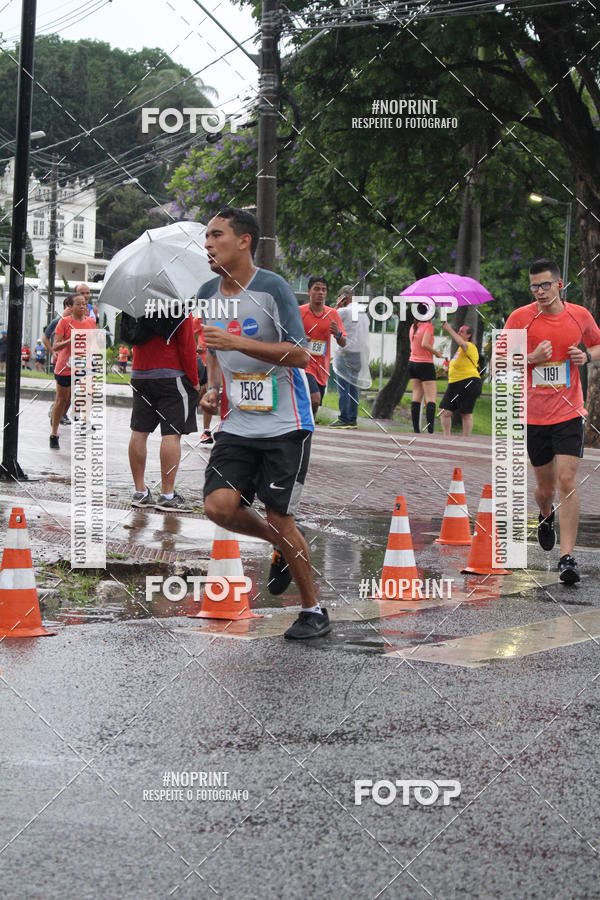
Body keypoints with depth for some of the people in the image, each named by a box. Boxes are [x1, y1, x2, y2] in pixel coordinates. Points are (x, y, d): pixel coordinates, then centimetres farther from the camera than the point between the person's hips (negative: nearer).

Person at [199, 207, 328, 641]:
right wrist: (213, 389, 6)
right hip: (237, 424, 5)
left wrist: (237, 342, -24)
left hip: (285, 424, -5)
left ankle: (314, 609, 14)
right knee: (219, 505, -13)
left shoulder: (273, 288, -11)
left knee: (279, 517, -4)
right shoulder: (208, 294, 9)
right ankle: (284, 544, 17)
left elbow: (300, 355, -17)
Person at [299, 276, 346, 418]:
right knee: (314, 400, -25)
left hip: (322, 368, 5)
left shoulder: (333, 314, 6)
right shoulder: (299, 312, -4)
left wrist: (338, 334, -15)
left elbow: (343, 344, 7)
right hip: (304, 364, -5)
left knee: (314, 407, 10)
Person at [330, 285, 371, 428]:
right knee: (354, 387, 10)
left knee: (344, 388, -6)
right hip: (360, 354, 7)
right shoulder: (363, 312, 13)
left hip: (346, 353, -7)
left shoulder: (343, 311, -9)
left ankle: (344, 419, -10)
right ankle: (353, 419, 9)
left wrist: (337, 306, 3)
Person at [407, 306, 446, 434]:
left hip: (412, 363, 7)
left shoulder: (413, 327, 9)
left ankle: (416, 430, 4)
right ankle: (430, 431, -19)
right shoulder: (429, 326, -10)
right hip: (425, 365, -7)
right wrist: (436, 352, -10)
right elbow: (424, 344, -22)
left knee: (416, 397, 8)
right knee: (431, 399, -7)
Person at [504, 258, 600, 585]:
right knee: (545, 485, 13)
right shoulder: (520, 318, -4)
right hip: (534, 416, 1)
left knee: (567, 481, -12)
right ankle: (546, 518, 49)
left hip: (569, 414, -1)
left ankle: (567, 557, -11)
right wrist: (533, 357, -17)